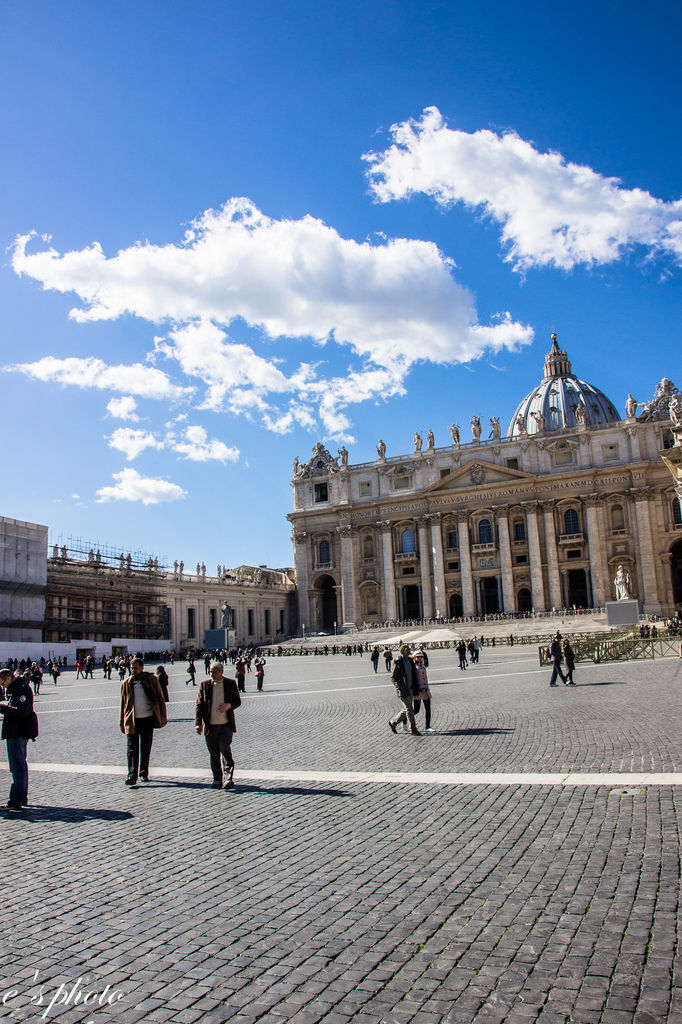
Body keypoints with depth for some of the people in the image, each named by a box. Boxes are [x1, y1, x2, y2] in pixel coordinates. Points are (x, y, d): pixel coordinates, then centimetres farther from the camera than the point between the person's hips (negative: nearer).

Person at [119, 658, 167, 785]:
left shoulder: (151, 680, 2)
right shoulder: (126, 683, 5)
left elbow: (160, 698, 6)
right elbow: (123, 703, 11)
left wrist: (163, 715, -1)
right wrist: (122, 722, 8)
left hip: (148, 719, 0)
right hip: (132, 721, 0)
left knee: (146, 748, 9)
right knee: (132, 748, -7)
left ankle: (144, 773, 21)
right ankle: (132, 776, -8)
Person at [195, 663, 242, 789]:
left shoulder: (231, 684, 2)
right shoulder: (205, 684, 3)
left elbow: (238, 701, 10)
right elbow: (199, 705, 2)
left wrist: (229, 705, -13)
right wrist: (198, 723, -8)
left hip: (226, 725, -2)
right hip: (210, 726, 2)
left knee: (225, 750, -14)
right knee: (214, 754, 10)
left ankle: (228, 779, -16)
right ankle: (217, 779, 24)